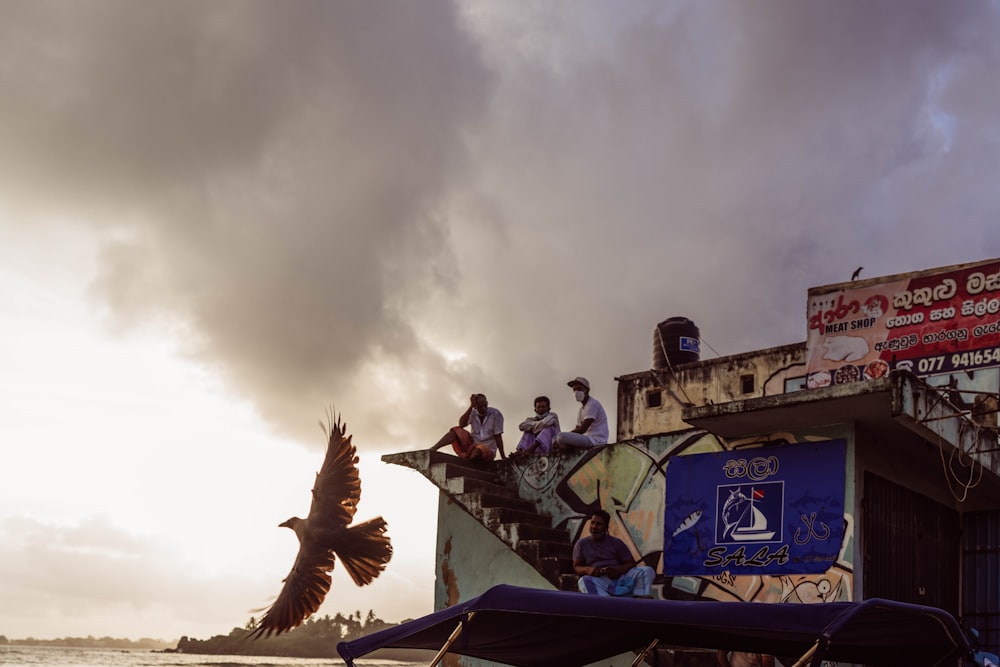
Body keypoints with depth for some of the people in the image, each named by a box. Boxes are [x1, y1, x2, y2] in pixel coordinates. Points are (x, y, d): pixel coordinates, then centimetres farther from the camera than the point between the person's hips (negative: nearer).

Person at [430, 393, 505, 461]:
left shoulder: (495, 414, -7)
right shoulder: (473, 413, 2)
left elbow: (498, 436, -8)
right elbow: (461, 424, -18)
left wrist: (503, 457, -11)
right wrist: (471, 406, -22)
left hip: (487, 451, -3)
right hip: (472, 446, 3)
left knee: (478, 450, -39)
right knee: (457, 430, -20)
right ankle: (433, 449, -33)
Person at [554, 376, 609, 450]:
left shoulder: (593, 404, -9)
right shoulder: (582, 407, 22)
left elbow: (582, 429, -18)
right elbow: (578, 429, 16)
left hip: (596, 440, -10)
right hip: (588, 439, 10)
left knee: (561, 436, -28)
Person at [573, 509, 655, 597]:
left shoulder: (616, 543, 13)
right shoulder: (582, 543, 14)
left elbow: (631, 563, 9)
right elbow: (576, 567, 11)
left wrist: (616, 570, -13)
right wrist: (587, 569, -13)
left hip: (619, 578, 2)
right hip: (598, 582, -2)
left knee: (647, 570, -19)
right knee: (584, 581, -37)